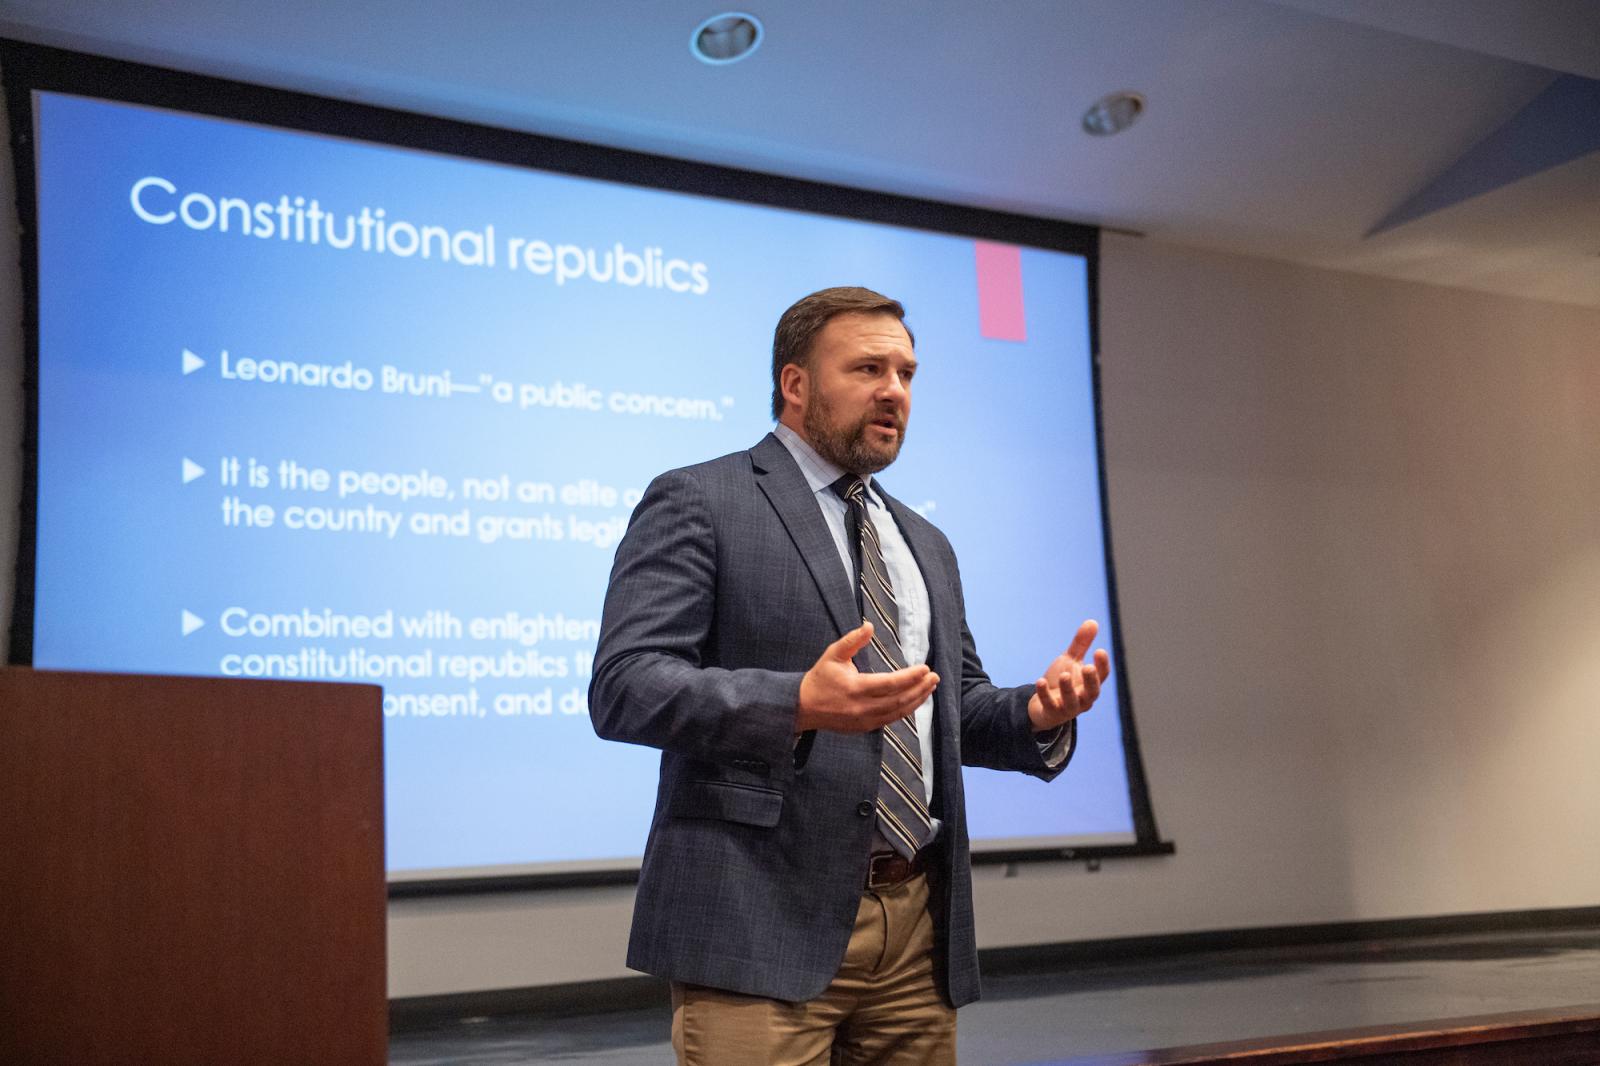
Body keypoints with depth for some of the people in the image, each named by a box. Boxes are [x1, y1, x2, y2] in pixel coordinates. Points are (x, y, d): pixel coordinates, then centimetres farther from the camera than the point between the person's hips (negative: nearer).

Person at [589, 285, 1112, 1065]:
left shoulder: (926, 544, 19)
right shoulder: (697, 503, -2)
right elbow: (622, 686, -12)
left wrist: (1037, 714, -1)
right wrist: (798, 705, -27)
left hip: (918, 926, 7)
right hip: (765, 921, -6)